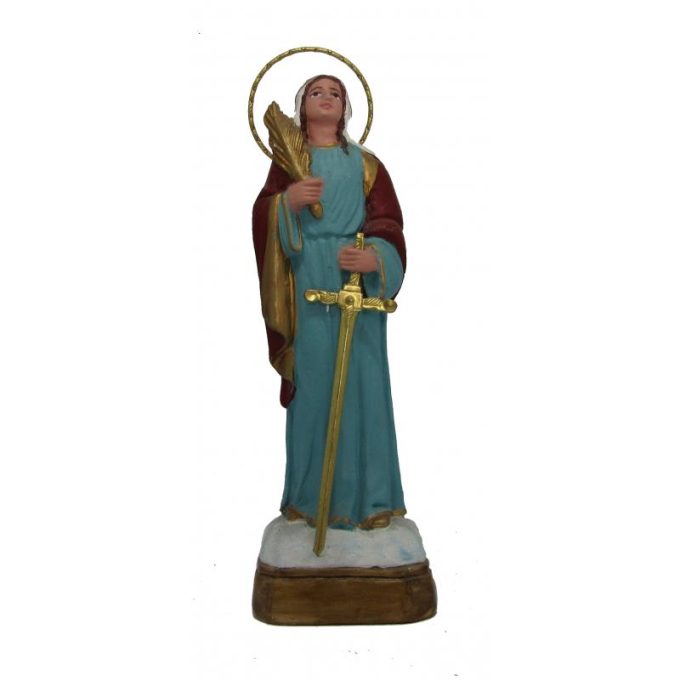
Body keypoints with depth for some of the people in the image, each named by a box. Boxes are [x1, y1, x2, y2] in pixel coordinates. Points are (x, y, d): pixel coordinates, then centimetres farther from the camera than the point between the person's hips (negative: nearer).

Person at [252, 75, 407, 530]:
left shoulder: (365, 163, 12)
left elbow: (388, 222, 2)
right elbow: (262, 215, 1)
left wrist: (374, 256, -18)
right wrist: (287, 199, -20)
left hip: (359, 284, 1)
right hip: (308, 285, 0)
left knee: (362, 383, 0)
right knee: (313, 383, -1)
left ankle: (367, 496, 11)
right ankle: (311, 495, 11)